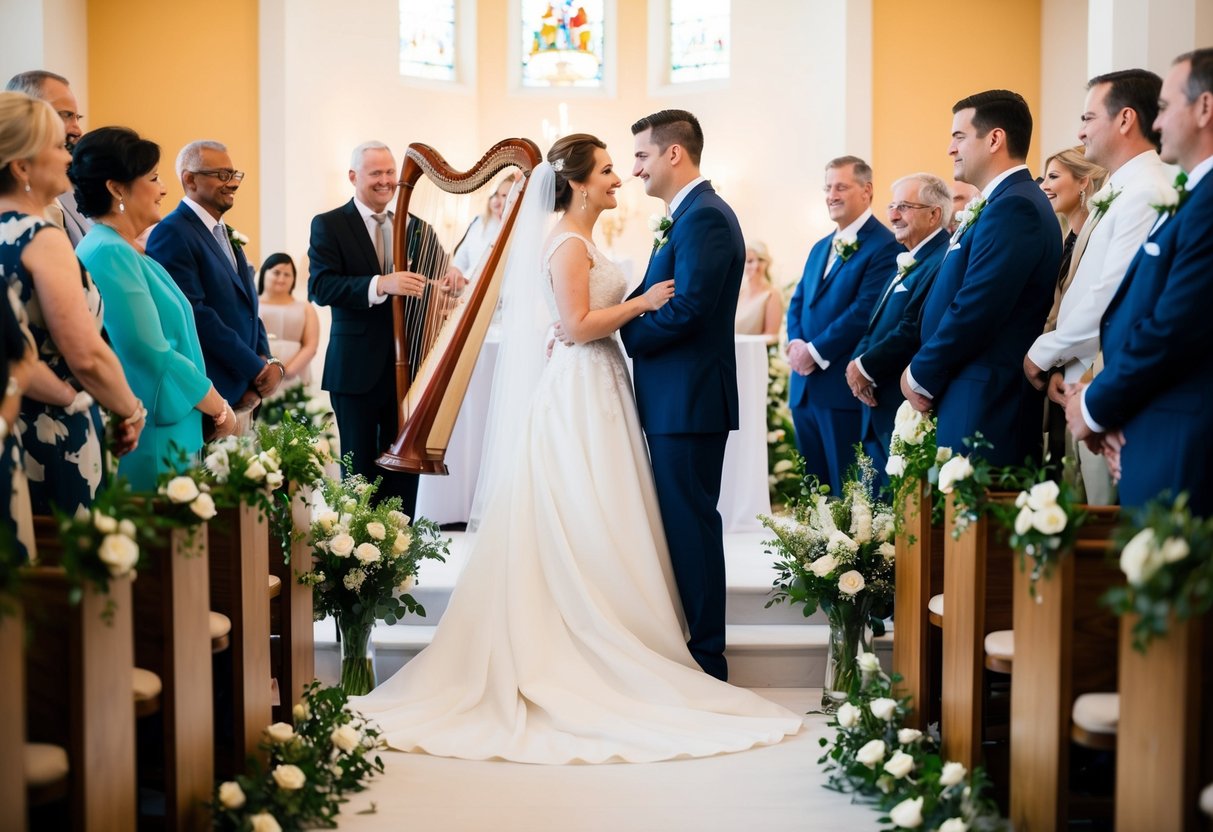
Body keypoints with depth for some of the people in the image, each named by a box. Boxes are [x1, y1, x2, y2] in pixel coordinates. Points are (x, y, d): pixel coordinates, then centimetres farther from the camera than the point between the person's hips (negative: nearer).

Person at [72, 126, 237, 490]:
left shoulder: (123, 251, 14)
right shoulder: (110, 253, -16)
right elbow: (153, 354, -21)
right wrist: (218, 407, -8)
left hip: (168, 431, 9)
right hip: (148, 440, -9)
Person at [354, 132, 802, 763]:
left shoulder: (577, 242, 17)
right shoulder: (570, 244, -13)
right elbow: (578, 325, -20)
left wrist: (638, 302, 12)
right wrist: (641, 303, -14)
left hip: (592, 391, 10)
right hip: (580, 396, -10)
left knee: (576, 531, 10)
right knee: (585, 530, -6)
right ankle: (598, 655, 0)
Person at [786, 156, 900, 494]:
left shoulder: (884, 246, -9)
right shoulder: (820, 247, 19)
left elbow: (865, 310, -17)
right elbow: (798, 302, 16)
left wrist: (816, 351, -15)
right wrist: (795, 343, -3)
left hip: (845, 388, -8)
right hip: (805, 387, 8)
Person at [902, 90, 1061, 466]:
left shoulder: (1013, 208, -15)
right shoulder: (1008, 202, 17)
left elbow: (975, 310, -21)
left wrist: (920, 374, -8)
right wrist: (923, 373, 6)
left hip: (983, 408, -9)